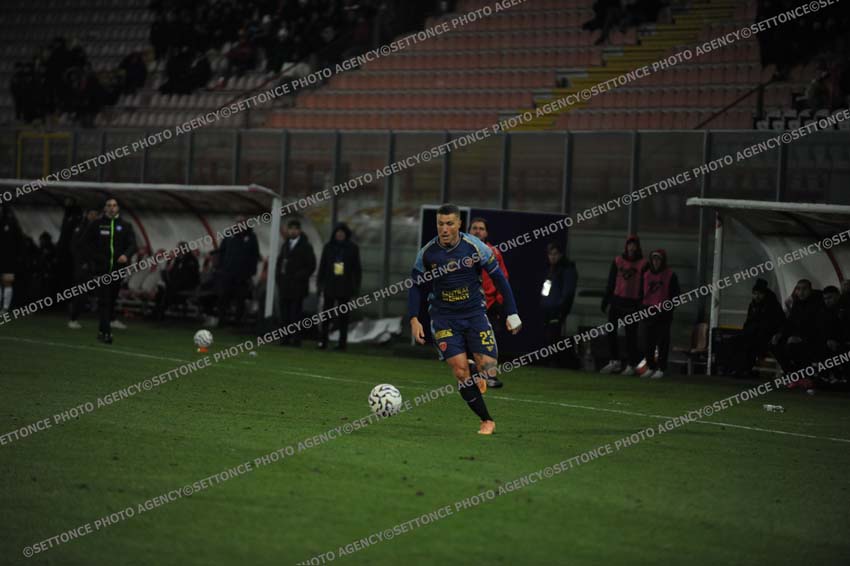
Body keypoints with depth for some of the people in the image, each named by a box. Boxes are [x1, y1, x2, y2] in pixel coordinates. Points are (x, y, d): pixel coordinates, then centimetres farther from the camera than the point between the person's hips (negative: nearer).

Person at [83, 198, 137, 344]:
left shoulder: (125, 226, 7)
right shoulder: (97, 224, 2)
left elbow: (132, 244, 0)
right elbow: (86, 241, 8)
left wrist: (126, 255, -20)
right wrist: (95, 257, -5)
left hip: (117, 268, 3)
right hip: (101, 269, -3)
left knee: (112, 301, 10)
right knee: (104, 300, -12)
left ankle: (102, 330, 24)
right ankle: (106, 332, -16)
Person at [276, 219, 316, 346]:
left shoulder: (305, 247, -2)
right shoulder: (285, 245, 17)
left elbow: (311, 266, -5)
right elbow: (280, 261, 24)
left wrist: (300, 277, -12)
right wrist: (279, 277, 10)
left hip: (297, 286, -6)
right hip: (284, 285, 6)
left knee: (296, 312, -8)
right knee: (285, 313, 3)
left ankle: (296, 338, -7)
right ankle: (286, 338, 6)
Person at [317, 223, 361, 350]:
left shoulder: (353, 248, 3)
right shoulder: (329, 247, 6)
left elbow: (357, 269, 4)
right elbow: (322, 266, 8)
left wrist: (356, 287, 0)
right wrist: (320, 284, 4)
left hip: (345, 287, -1)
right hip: (330, 286, 1)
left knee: (343, 316, 2)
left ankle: (342, 342, 5)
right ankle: (323, 341, 3)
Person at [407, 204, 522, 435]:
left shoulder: (474, 246, -9)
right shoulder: (427, 253, -6)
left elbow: (499, 278, -2)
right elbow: (415, 286, 6)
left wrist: (512, 313, -3)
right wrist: (414, 319, -4)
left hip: (474, 311, 0)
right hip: (444, 317, 0)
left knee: (488, 368, -11)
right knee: (460, 371, -13)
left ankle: (479, 380, 27)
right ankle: (486, 420, -1)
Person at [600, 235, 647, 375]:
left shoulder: (643, 264, -1)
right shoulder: (618, 261, 8)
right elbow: (611, 283, 11)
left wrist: (641, 304, -7)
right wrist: (606, 300, 7)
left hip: (632, 304, -3)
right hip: (616, 301, 4)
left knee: (631, 334, 1)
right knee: (611, 332, 3)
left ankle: (631, 365, 6)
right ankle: (614, 362, 13)